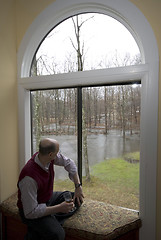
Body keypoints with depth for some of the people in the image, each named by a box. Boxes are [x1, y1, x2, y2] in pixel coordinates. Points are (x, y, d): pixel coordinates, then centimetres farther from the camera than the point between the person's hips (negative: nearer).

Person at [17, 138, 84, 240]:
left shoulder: (49, 156, -17)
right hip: (31, 212, -8)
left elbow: (69, 163, 1)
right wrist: (59, 208, -26)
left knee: (78, 199, 4)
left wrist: (78, 187, -3)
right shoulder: (29, 177, -36)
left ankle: (52, 221, -3)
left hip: (49, 197, 8)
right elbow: (31, 212, -29)